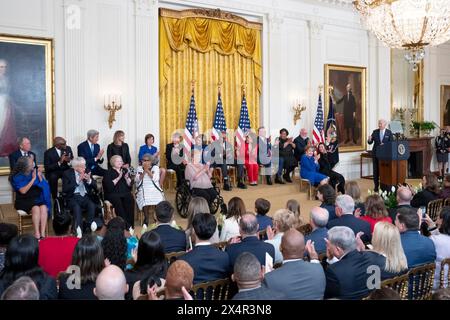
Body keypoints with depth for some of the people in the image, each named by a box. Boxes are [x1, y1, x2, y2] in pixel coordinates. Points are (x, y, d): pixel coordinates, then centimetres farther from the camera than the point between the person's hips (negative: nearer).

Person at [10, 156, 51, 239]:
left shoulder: (35, 172, 7)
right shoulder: (17, 177, -2)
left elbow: (44, 187, 4)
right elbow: (23, 191, -14)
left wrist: (40, 176, -9)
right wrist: (33, 179, -15)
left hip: (37, 199, 3)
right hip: (24, 201, -3)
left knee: (44, 207, -29)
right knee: (36, 208, -33)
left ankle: (43, 234, -32)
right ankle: (37, 234, -31)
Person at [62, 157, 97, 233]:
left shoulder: (87, 172, 11)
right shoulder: (67, 173, 2)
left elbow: (95, 187, 10)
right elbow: (65, 189, -10)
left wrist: (89, 180, -11)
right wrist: (77, 180, -16)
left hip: (85, 196, 3)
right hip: (73, 197, -2)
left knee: (92, 206, -29)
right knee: (76, 207, -34)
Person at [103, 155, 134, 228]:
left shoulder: (125, 171, 19)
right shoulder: (108, 173, 8)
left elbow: (130, 185, 13)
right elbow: (109, 185, -8)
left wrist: (127, 178, -5)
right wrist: (118, 177, -11)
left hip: (125, 193, 3)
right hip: (112, 194, -3)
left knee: (129, 198, -30)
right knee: (117, 200, -34)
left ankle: (130, 223, -29)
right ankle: (125, 223, -34)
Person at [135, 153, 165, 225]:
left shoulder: (155, 167, 12)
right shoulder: (139, 168, 14)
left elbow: (155, 179, -5)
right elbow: (137, 180, 1)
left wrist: (147, 170, -7)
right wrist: (144, 171, -7)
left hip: (154, 189, 0)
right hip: (143, 189, 0)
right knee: (145, 200, -32)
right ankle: (147, 217, -10)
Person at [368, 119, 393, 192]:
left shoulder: (389, 132, 2)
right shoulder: (375, 132, 5)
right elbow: (370, 142, 2)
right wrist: (369, 140, -20)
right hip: (376, 154, 1)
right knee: (376, 170, 4)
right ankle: (376, 186, 13)